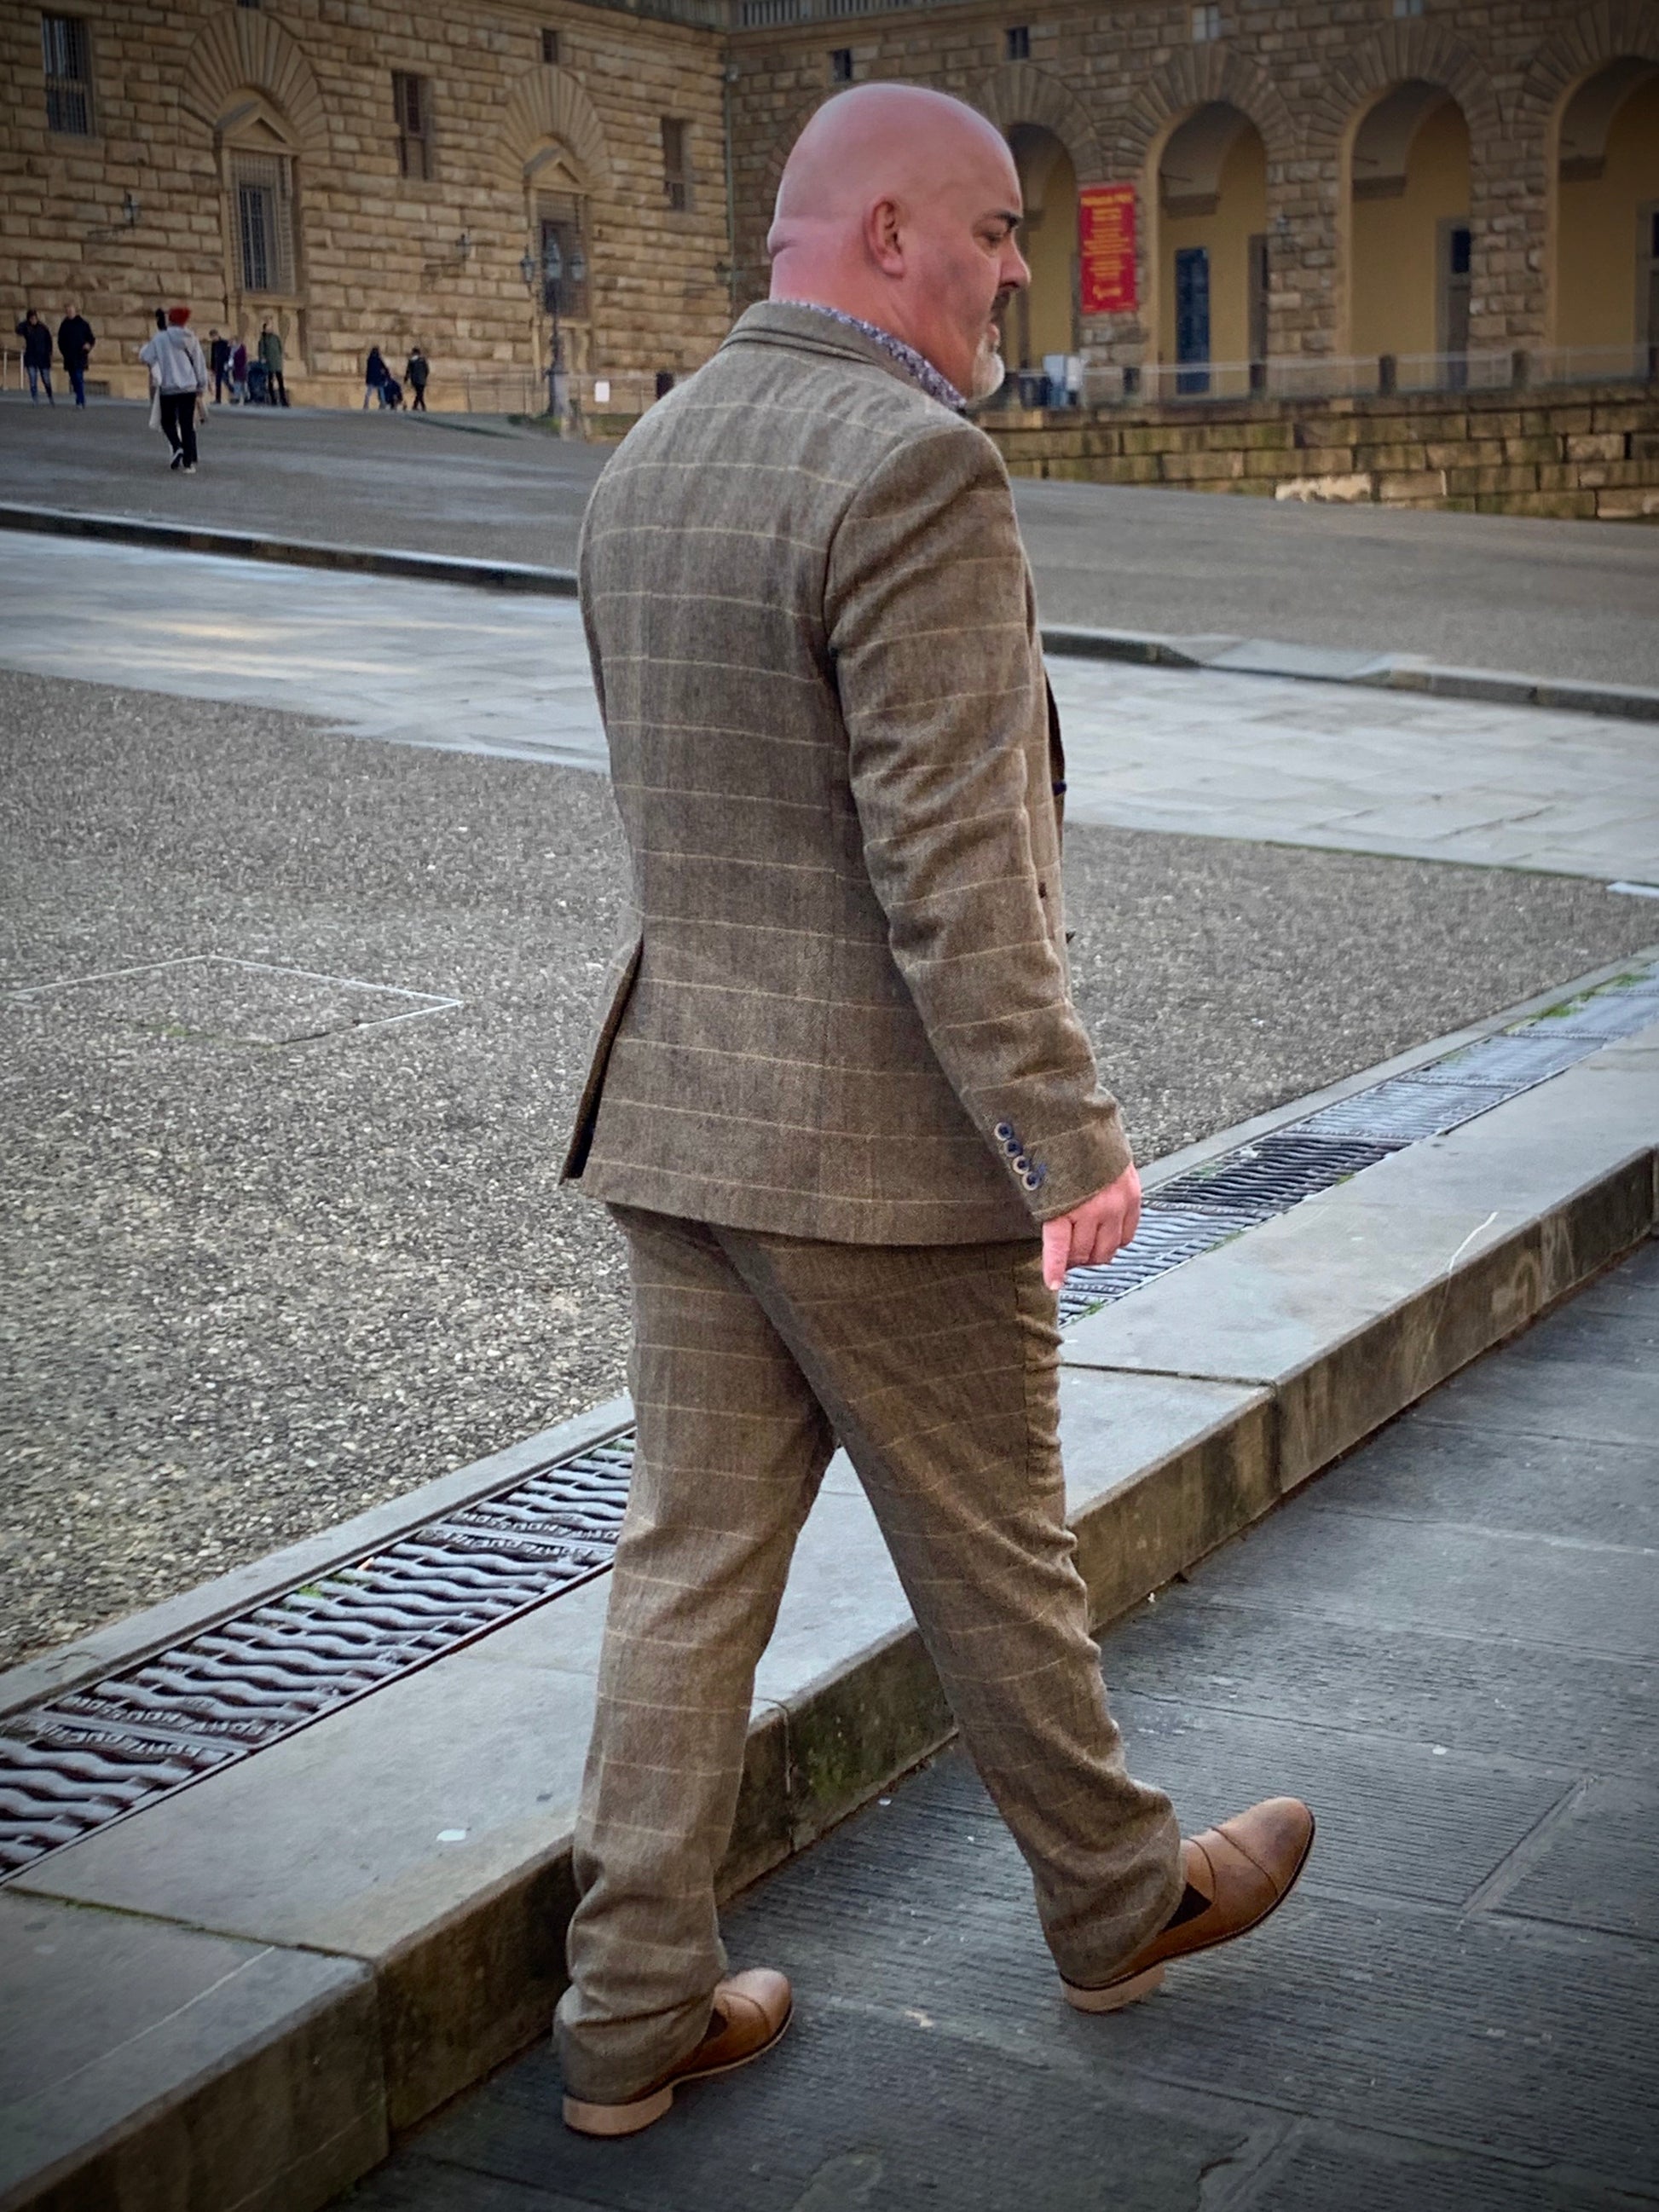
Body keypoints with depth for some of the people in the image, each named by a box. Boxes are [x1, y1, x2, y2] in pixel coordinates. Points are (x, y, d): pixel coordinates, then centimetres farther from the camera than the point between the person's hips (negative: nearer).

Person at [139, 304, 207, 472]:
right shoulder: (190, 339, 2)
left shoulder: (160, 338, -5)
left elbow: (146, 357, -2)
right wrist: (202, 387, 16)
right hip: (189, 387, 2)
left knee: (168, 421, 15)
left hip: (168, 387, -2)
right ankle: (189, 462, -1)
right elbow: (200, 364, 6)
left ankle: (177, 447, -11)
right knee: (188, 425, 5)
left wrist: (145, 346, 21)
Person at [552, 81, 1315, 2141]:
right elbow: (951, 861, -23)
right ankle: (1115, 1896, 34)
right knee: (988, 1548, 11)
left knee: (692, 1555, 12)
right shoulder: (915, 467, -19)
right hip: (881, 1136, -7)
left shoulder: (647, 463, 9)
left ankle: (634, 2006, 19)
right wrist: (1069, 1140, -17)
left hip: (677, 1105, 8)